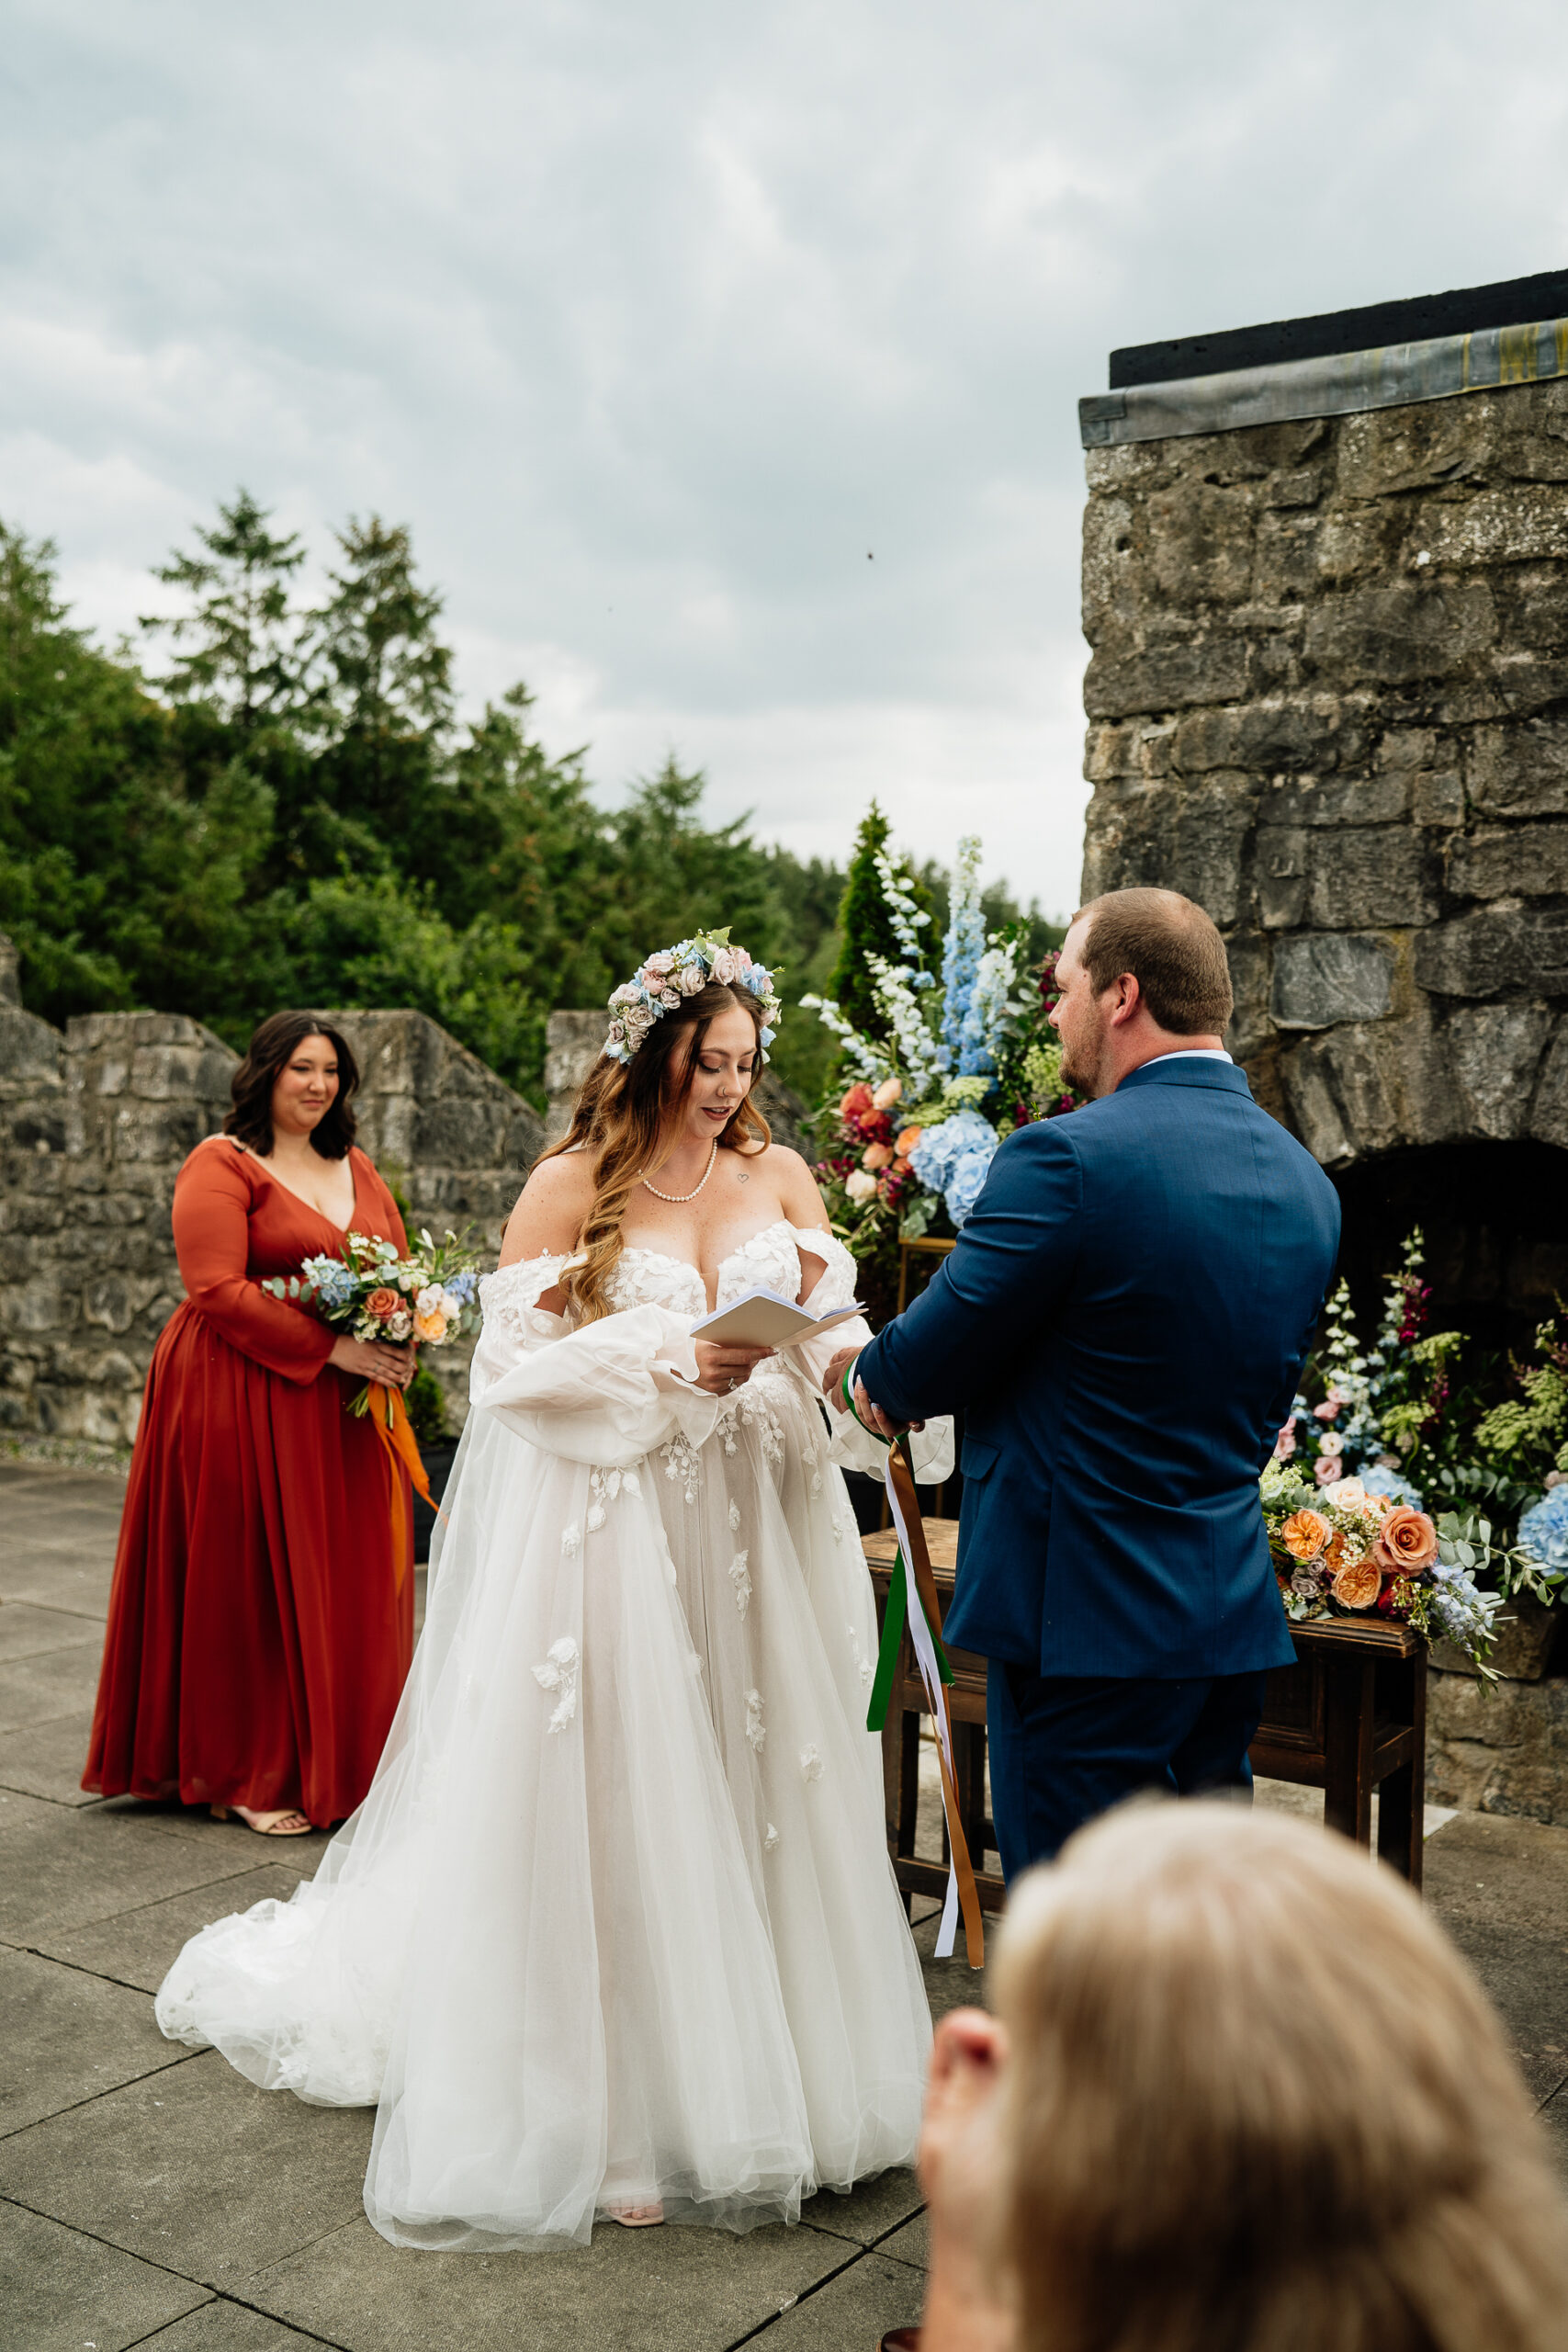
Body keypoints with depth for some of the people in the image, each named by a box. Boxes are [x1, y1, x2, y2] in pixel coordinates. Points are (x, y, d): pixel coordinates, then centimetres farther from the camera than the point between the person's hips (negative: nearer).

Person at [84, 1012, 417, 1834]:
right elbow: (218, 1289, -17)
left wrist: (402, 1339, -4)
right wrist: (332, 1348, -20)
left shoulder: (357, 1171, 15)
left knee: (347, 1576, 9)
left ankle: (337, 1759, 23)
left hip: (345, 1411, 7)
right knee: (249, 1581, 1)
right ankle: (247, 1774, 13)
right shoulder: (222, 1164, -7)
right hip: (240, 1399, -6)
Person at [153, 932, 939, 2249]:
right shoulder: (574, 1187, -4)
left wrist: (808, 1325, -16)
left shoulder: (781, 1177, 8)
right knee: (614, 1807, 1)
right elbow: (521, 1360, -8)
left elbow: (838, 1336, 7)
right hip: (609, 1531, -4)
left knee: (756, 1785, 10)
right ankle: (618, 2105, 16)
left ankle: (762, 2076, 27)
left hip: (750, 1531, 4)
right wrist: (671, 1367, -19)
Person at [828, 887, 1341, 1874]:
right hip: (1234, 1614, 8)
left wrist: (866, 1374, 13)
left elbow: (938, 1357, -11)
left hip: (1083, 1615, -8)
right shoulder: (1307, 1183, 7)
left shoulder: (1069, 1157, -18)